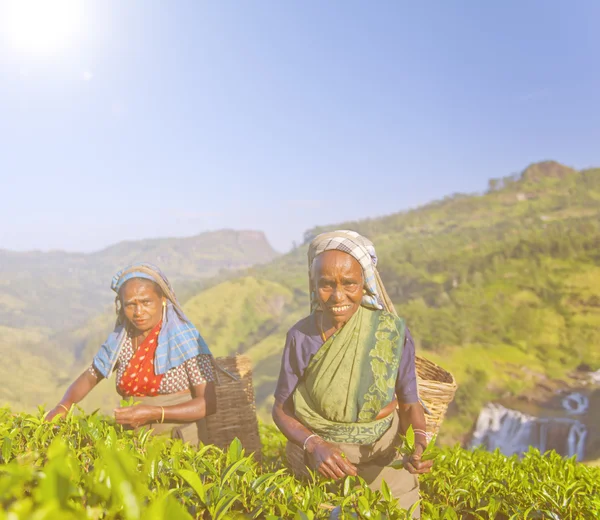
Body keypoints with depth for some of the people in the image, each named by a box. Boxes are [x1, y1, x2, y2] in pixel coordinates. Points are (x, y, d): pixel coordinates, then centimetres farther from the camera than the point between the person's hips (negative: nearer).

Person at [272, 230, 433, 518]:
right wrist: (314, 445, -22)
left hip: (384, 461, 0)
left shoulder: (393, 331, -15)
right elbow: (281, 410, -5)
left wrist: (419, 438, -23)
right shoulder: (301, 336, -14)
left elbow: (409, 403, -3)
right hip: (319, 461, 0)